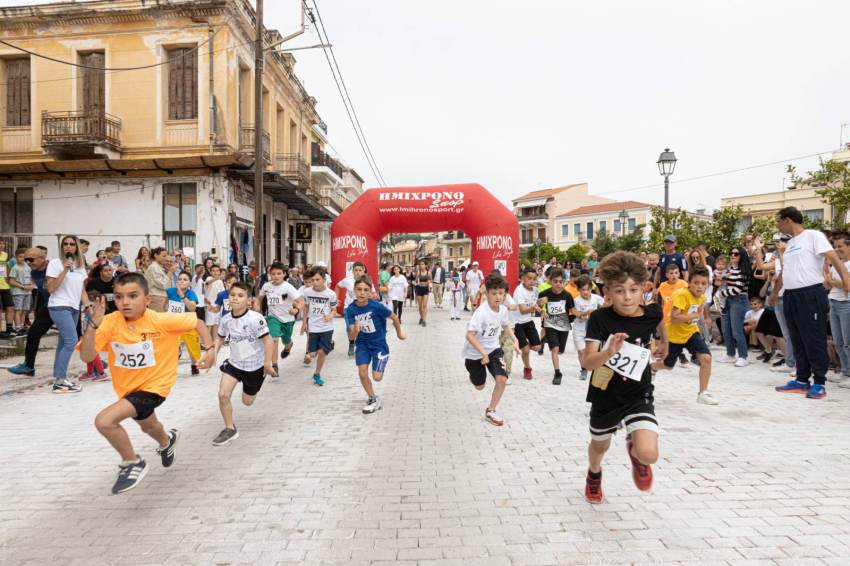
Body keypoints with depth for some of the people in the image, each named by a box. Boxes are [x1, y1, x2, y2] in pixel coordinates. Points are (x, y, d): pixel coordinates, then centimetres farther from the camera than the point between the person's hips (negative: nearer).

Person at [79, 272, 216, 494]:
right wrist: (93, 324, -37)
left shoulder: (161, 320, -24)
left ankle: (132, 463, 1)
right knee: (148, 427, 33)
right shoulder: (111, 322, -18)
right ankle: (167, 441, 71)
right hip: (128, 387, 6)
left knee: (104, 421, -25)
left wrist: (210, 349, -19)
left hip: (153, 386, -6)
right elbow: (87, 356, -25)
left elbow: (197, 323, -10)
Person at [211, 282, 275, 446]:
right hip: (234, 363, 4)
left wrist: (267, 363, -24)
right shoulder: (226, 319, -8)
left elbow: (268, 340, -23)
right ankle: (230, 429, 8)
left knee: (247, 402, 12)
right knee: (223, 394, -12)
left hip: (255, 365, -4)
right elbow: (220, 338, 9)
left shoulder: (255, 318, -26)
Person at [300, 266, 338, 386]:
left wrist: (330, 316, -24)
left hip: (326, 328, -1)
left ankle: (317, 375, 24)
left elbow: (334, 310, -2)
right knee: (312, 353, 0)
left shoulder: (331, 294, -13)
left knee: (322, 352, 1)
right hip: (312, 327, 1)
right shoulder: (307, 292, -6)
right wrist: (304, 322, 13)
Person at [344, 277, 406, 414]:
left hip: (379, 344, -2)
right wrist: (355, 331, -41)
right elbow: (351, 337, -17)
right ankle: (373, 399, 20)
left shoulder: (377, 306, -26)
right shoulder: (350, 310, -17)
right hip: (362, 344, 3)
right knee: (362, 373, -7)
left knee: (377, 377, -6)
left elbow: (394, 318, -8)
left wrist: (399, 333, 8)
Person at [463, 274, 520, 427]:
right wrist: (483, 353, -38)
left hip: (493, 349, 4)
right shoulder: (481, 312, -29)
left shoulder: (503, 310, -8)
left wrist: (515, 340, 2)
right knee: (480, 386, 14)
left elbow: (506, 325, 15)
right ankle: (474, 376, 53)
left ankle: (490, 411, 4)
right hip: (475, 353, -4)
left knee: (502, 379, -16)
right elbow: (470, 335, -33)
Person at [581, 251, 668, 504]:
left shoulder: (651, 313, -14)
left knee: (649, 455, -20)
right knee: (600, 445, 23)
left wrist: (664, 343, 28)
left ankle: (634, 450, 19)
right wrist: (609, 352, -48)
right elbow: (588, 362, -29)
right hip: (605, 395, 0)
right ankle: (594, 475, 59)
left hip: (638, 395, 0)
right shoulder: (600, 318, -21)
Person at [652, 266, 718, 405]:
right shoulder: (681, 294, -28)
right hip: (673, 334, -5)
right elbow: (674, 318, -37)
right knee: (668, 365, 14)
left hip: (691, 332, 5)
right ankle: (650, 368, 51)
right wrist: (696, 315, -36)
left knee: (706, 358, -18)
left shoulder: (702, 297, -4)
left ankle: (703, 393, -3)